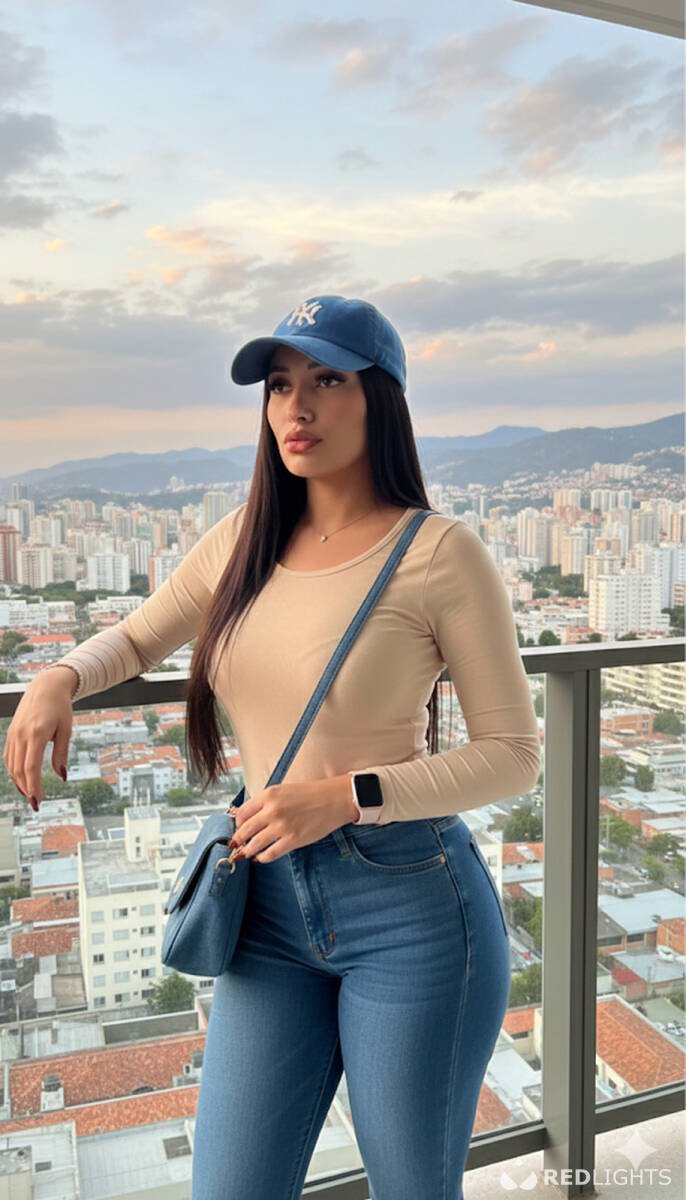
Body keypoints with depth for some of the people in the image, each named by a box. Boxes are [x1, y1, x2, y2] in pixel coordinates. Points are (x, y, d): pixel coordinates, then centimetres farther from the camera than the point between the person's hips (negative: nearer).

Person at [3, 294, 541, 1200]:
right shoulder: (243, 540, 2)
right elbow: (136, 639, 17)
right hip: (272, 901, 4)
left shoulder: (439, 551, -13)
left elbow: (514, 753, -10)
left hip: (411, 908, -4)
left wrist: (344, 796, -21)